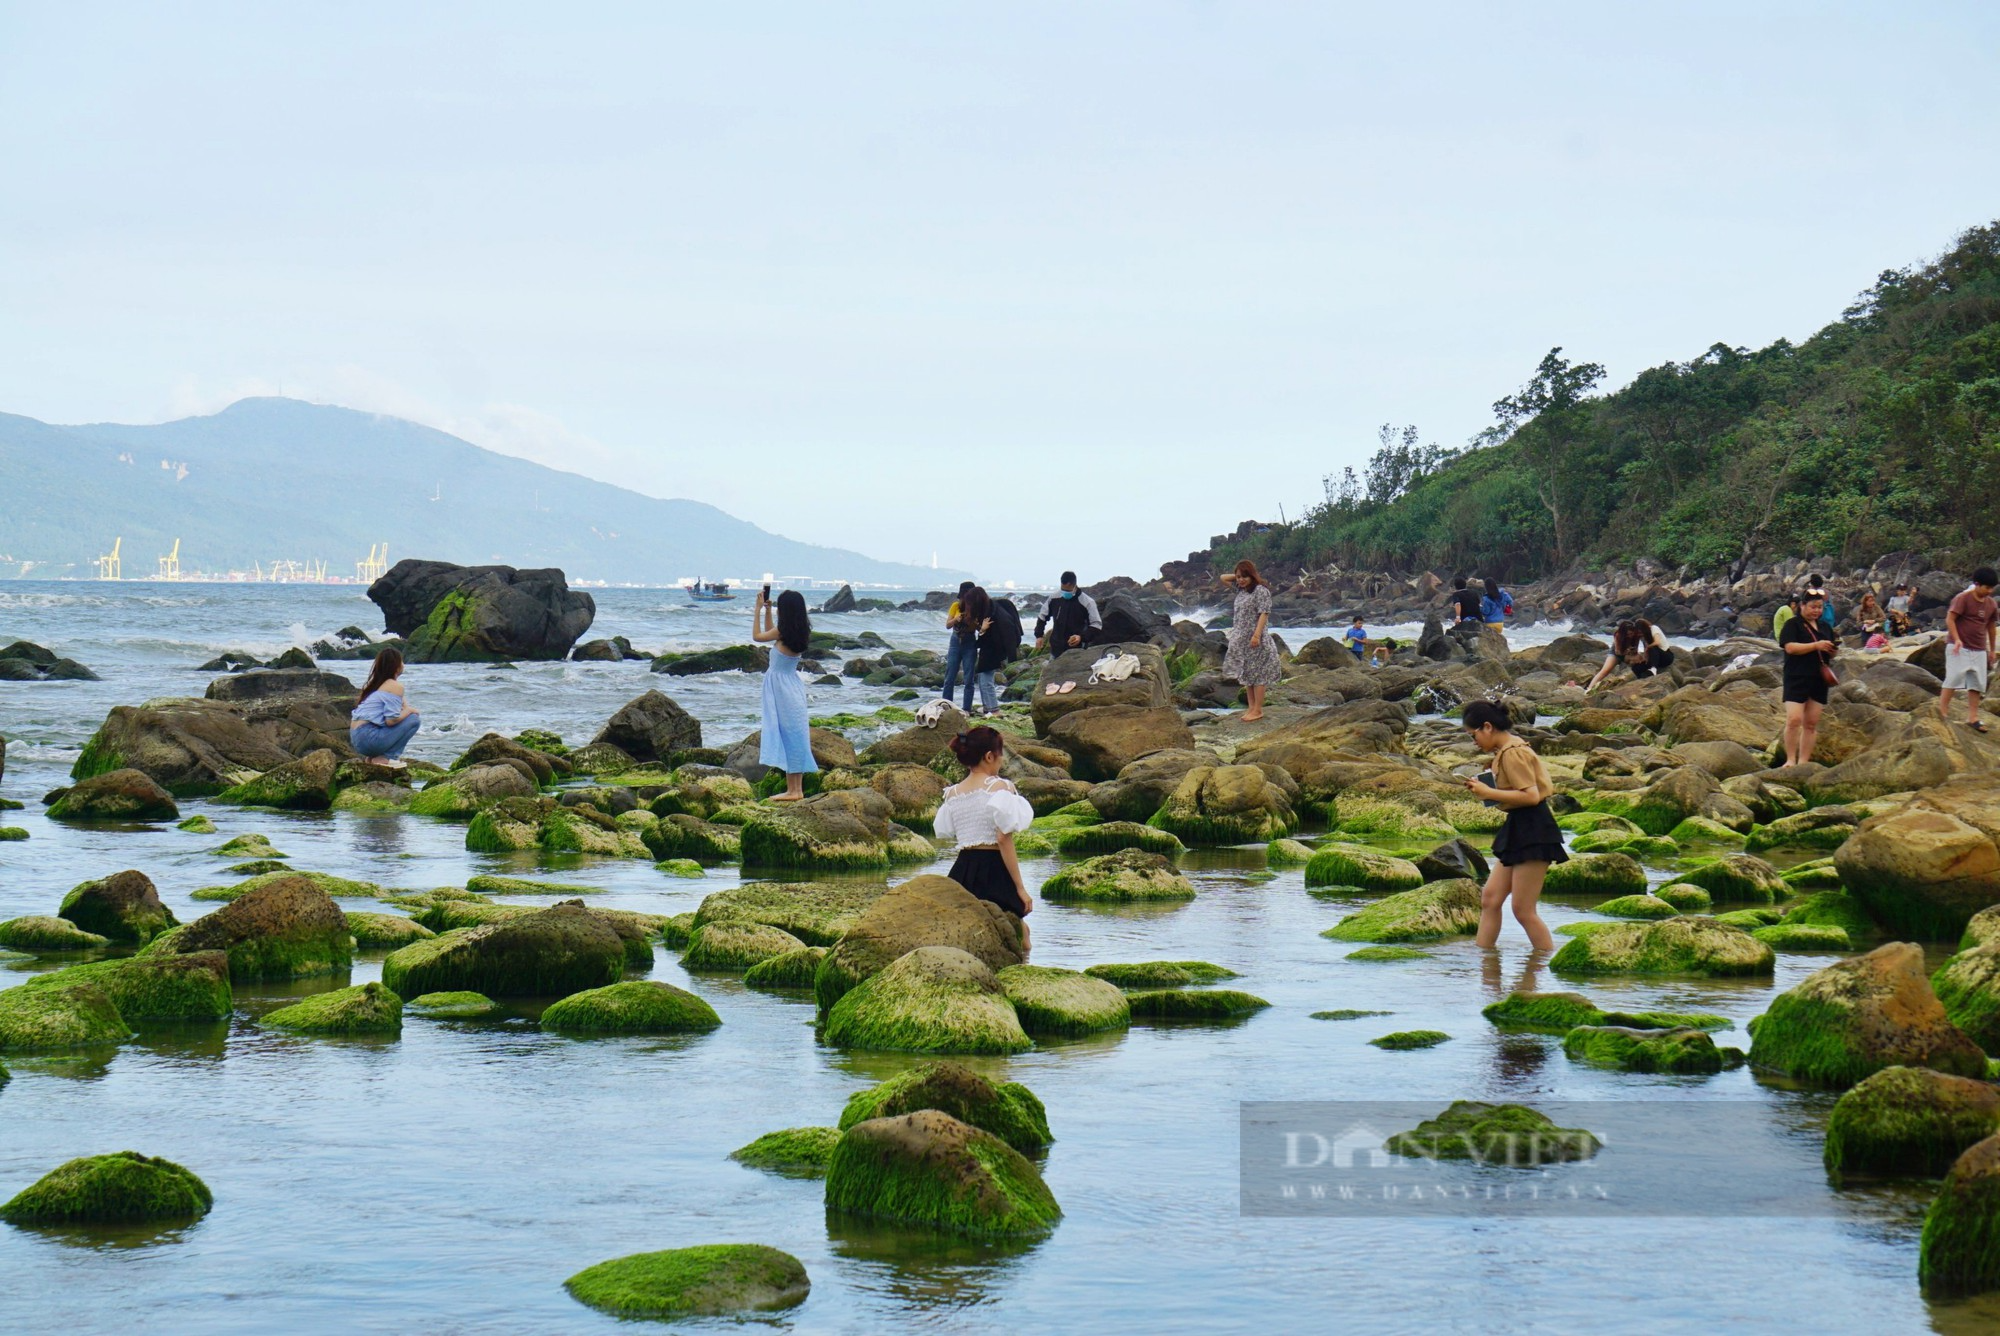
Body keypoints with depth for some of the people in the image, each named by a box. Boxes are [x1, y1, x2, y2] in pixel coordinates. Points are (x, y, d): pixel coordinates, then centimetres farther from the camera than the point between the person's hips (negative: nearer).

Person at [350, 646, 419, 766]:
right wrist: (408, 711, 1)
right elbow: (391, 720, -15)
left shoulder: (374, 684, 17)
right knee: (414, 719, -3)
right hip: (369, 738, -9)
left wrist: (405, 708, 9)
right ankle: (386, 757, -6)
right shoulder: (395, 686, -10)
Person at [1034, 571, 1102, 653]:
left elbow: (1097, 624, -11)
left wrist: (1082, 637, -25)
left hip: (1076, 650, -4)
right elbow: (1043, 616, 13)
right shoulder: (1054, 597, -2)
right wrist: (1039, 635, 5)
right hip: (1056, 649, 4)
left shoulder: (1087, 602, -14)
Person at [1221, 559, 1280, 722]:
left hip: (1255, 639, -9)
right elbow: (1224, 578, 25)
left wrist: (1257, 635, -23)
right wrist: (1237, 575, 9)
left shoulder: (1261, 591, -12)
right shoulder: (1241, 589, 13)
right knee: (1245, 674, 11)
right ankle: (1252, 707, 18)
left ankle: (1258, 710, 0)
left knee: (1257, 675, -3)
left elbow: (1264, 614, -17)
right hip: (1241, 639, 9)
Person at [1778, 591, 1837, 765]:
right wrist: (1816, 646, -20)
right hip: (1797, 678, -6)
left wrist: (1832, 651, 0)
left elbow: (1829, 655, 24)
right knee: (1794, 720, -15)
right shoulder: (1792, 624, 0)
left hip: (1819, 680, 6)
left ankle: (1803, 761, 6)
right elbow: (1790, 647, -14)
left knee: (1811, 724, 3)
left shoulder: (1824, 627, 18)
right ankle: (1790, 759, -7)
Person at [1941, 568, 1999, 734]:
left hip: (1979, 650, 6)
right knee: (1955, 676, -12)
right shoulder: (1963, 598, -11)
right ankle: (1943, 708, -1)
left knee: (1977, 683, 4)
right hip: (1959, 647, -6)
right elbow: (1950, 619, -14)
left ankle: (1973, 717, 9)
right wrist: (1956, 639, -25)